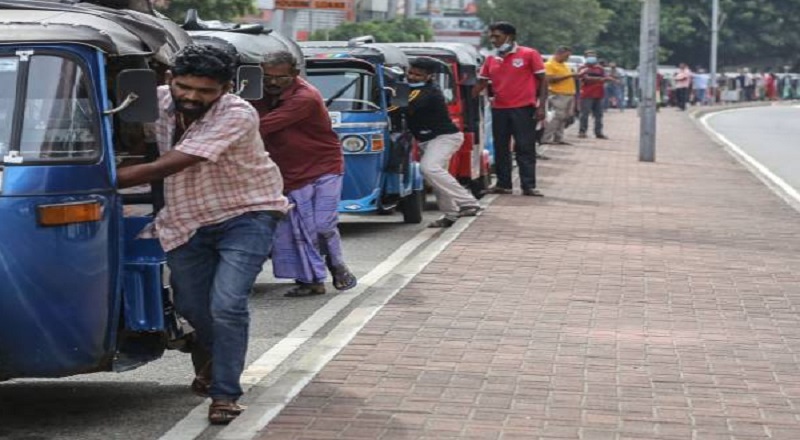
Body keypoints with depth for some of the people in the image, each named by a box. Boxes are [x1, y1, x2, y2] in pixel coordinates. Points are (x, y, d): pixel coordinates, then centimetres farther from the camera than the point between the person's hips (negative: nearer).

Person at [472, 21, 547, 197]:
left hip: (523, 108, -5)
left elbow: (542, 80, -2)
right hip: (499, 109, 5)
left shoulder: (529, 54, -3)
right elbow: (481, 84, 13)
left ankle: (529, 186, 0)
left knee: (525, 148, -3)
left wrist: (541, 106, -10)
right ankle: (503, 184, 18)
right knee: (501, 148, 9)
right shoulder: (491, 60, 10)